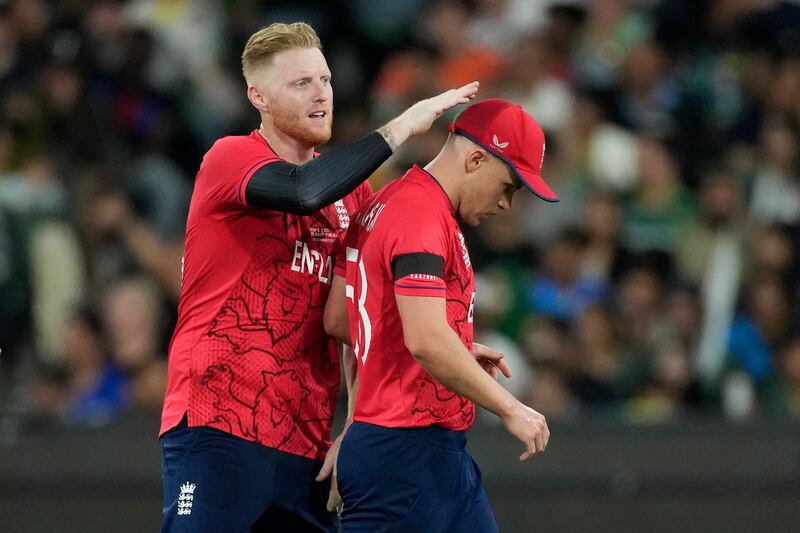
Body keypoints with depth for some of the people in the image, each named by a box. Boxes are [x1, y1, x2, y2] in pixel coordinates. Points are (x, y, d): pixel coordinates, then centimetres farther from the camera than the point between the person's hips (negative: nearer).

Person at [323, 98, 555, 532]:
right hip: (408, 457, -11)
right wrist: (509, 408, -18)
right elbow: (426, 340, -26)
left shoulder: (381, 206, 15)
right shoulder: (423, 217, -16)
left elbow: (337, 319, 21)